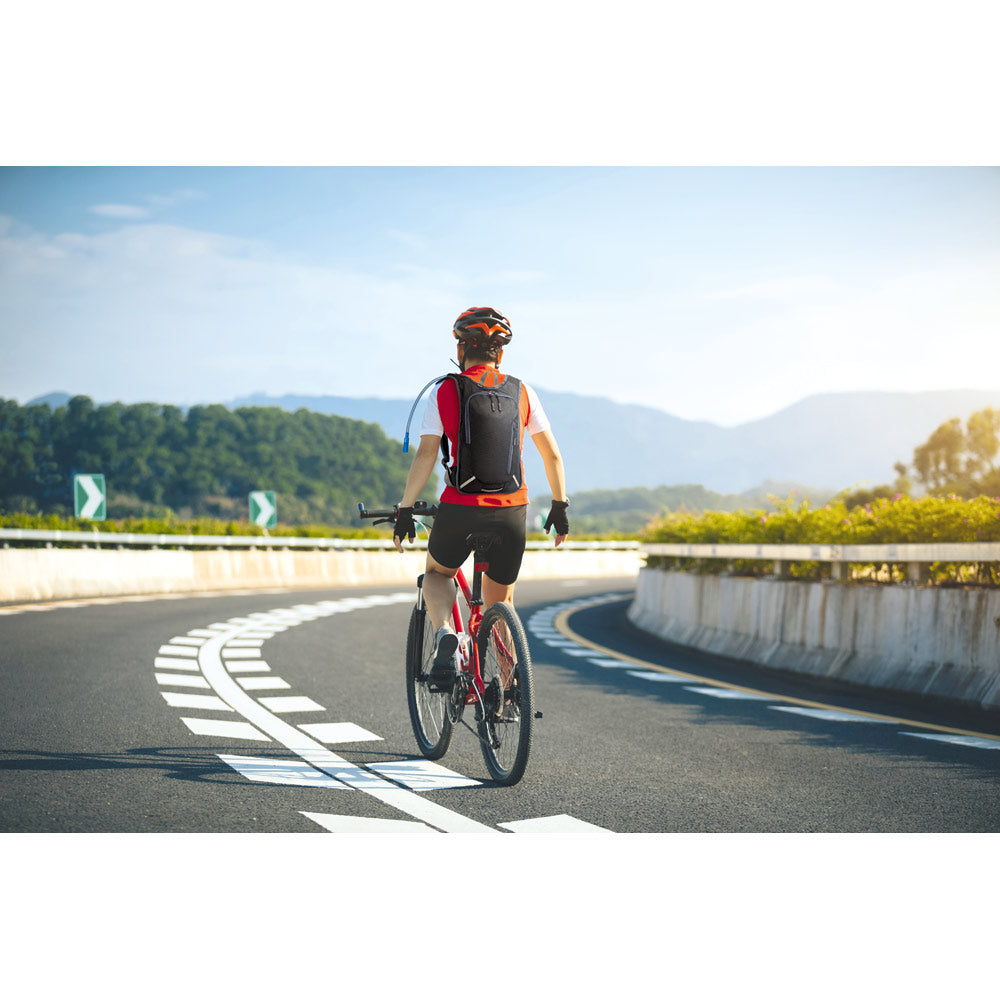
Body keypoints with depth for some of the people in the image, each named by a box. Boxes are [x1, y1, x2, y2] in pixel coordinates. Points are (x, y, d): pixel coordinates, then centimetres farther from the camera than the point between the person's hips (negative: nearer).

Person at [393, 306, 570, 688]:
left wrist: (405, 511, -1)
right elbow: (552, 455, 7)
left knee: (437, 573, 26)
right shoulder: (522, 392, 7)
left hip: (460, 509, -2)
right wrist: (560, 507, 17)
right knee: (500, 602, 20)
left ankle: (445, 632, -3)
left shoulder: (444, 392, 1)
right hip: (511, 513, 2)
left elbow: (425, 456, -7)